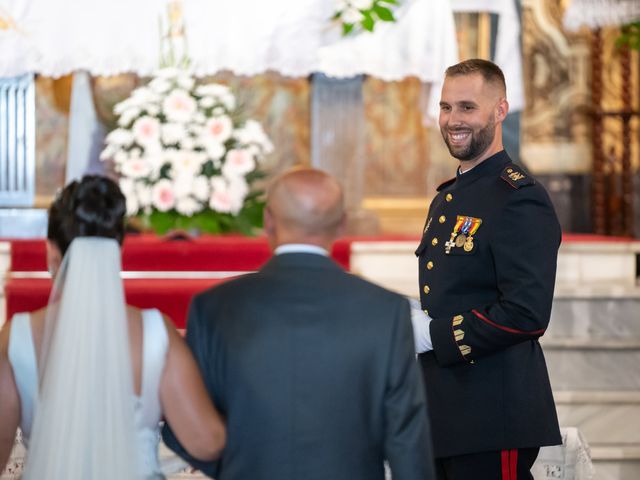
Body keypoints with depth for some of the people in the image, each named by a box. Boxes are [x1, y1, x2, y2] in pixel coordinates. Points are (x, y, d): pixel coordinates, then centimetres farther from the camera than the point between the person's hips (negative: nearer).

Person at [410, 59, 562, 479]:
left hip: (494, 419, -9)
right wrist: (408, 324, 4)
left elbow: (528, 314, -22)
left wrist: (433, 335, -18)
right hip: (444, 414, 9)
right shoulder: (446, 199, 17)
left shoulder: (520, 199, -13)